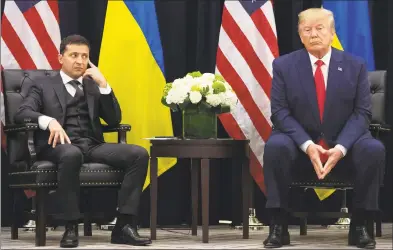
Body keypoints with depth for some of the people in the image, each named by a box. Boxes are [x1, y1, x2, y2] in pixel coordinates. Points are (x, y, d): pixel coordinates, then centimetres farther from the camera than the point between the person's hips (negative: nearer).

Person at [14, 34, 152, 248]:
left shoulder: (94, 86, 23)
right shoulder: (43, 86, 14)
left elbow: (114, 120, 12)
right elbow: (22, 113, -3)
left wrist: (103, 84, 2)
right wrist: (49, 121, -23)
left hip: (93, 146, 4)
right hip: (61, 145, -4)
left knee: (139, 154, -22)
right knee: (72, 154, -42)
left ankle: (124, 226, -25)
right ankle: (71, 227, -31)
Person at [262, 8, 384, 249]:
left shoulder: (355, 65, 1)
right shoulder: (283, 65, -1)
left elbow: (362, 112, -4)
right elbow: (280, 112, -6)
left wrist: (341, 147, -21)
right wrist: (307, 145, -22)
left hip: (343, 145, 1)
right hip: (299, 144, -1)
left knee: (374, 149, -30)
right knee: (275, 146, -33)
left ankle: (359, 226, -16)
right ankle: (279, 226, -23)